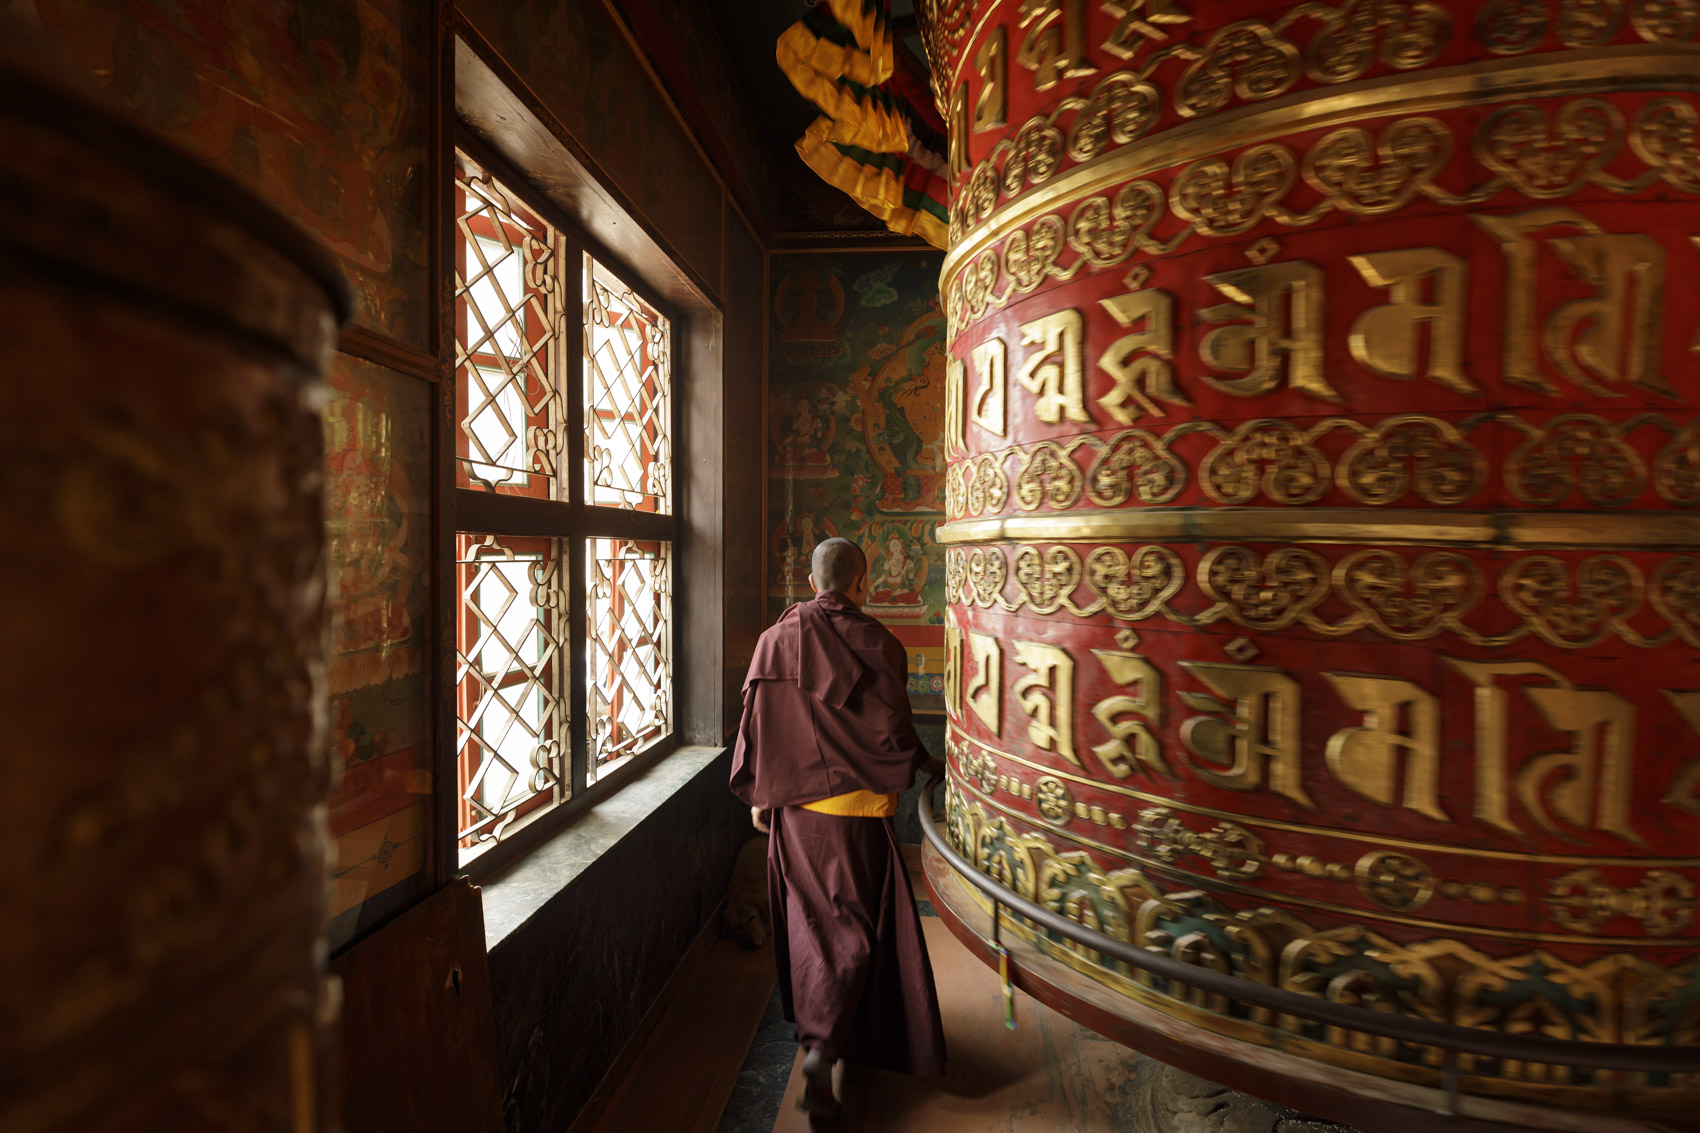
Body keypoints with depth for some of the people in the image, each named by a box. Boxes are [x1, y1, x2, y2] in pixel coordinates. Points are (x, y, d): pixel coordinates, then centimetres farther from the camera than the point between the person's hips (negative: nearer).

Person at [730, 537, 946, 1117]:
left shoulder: (776, 639, -3)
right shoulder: (873, 642, -15)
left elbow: (756, 719, -1)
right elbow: (893, 728, -14)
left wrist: (758, 795, 9)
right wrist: (923, 763, 7)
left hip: (794, 805, 5)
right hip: (855, 808, -4)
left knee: (810, 915, 23)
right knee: (853, 924, 9)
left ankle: (812, 1019, 43)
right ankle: (822, 1046, -3)